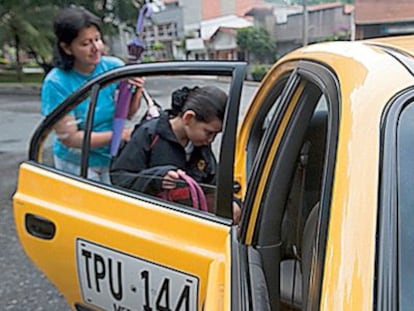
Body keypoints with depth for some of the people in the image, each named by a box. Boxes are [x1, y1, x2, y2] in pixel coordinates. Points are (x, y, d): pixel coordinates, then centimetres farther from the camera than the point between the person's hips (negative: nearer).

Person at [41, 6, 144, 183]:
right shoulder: (56, 83, -18)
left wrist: (136, 92, -19)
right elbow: (69, 137, -18)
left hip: (113, 160, 3)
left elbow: (127, 114, 2)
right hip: (76, 165, -3)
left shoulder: (114, 66, -8)